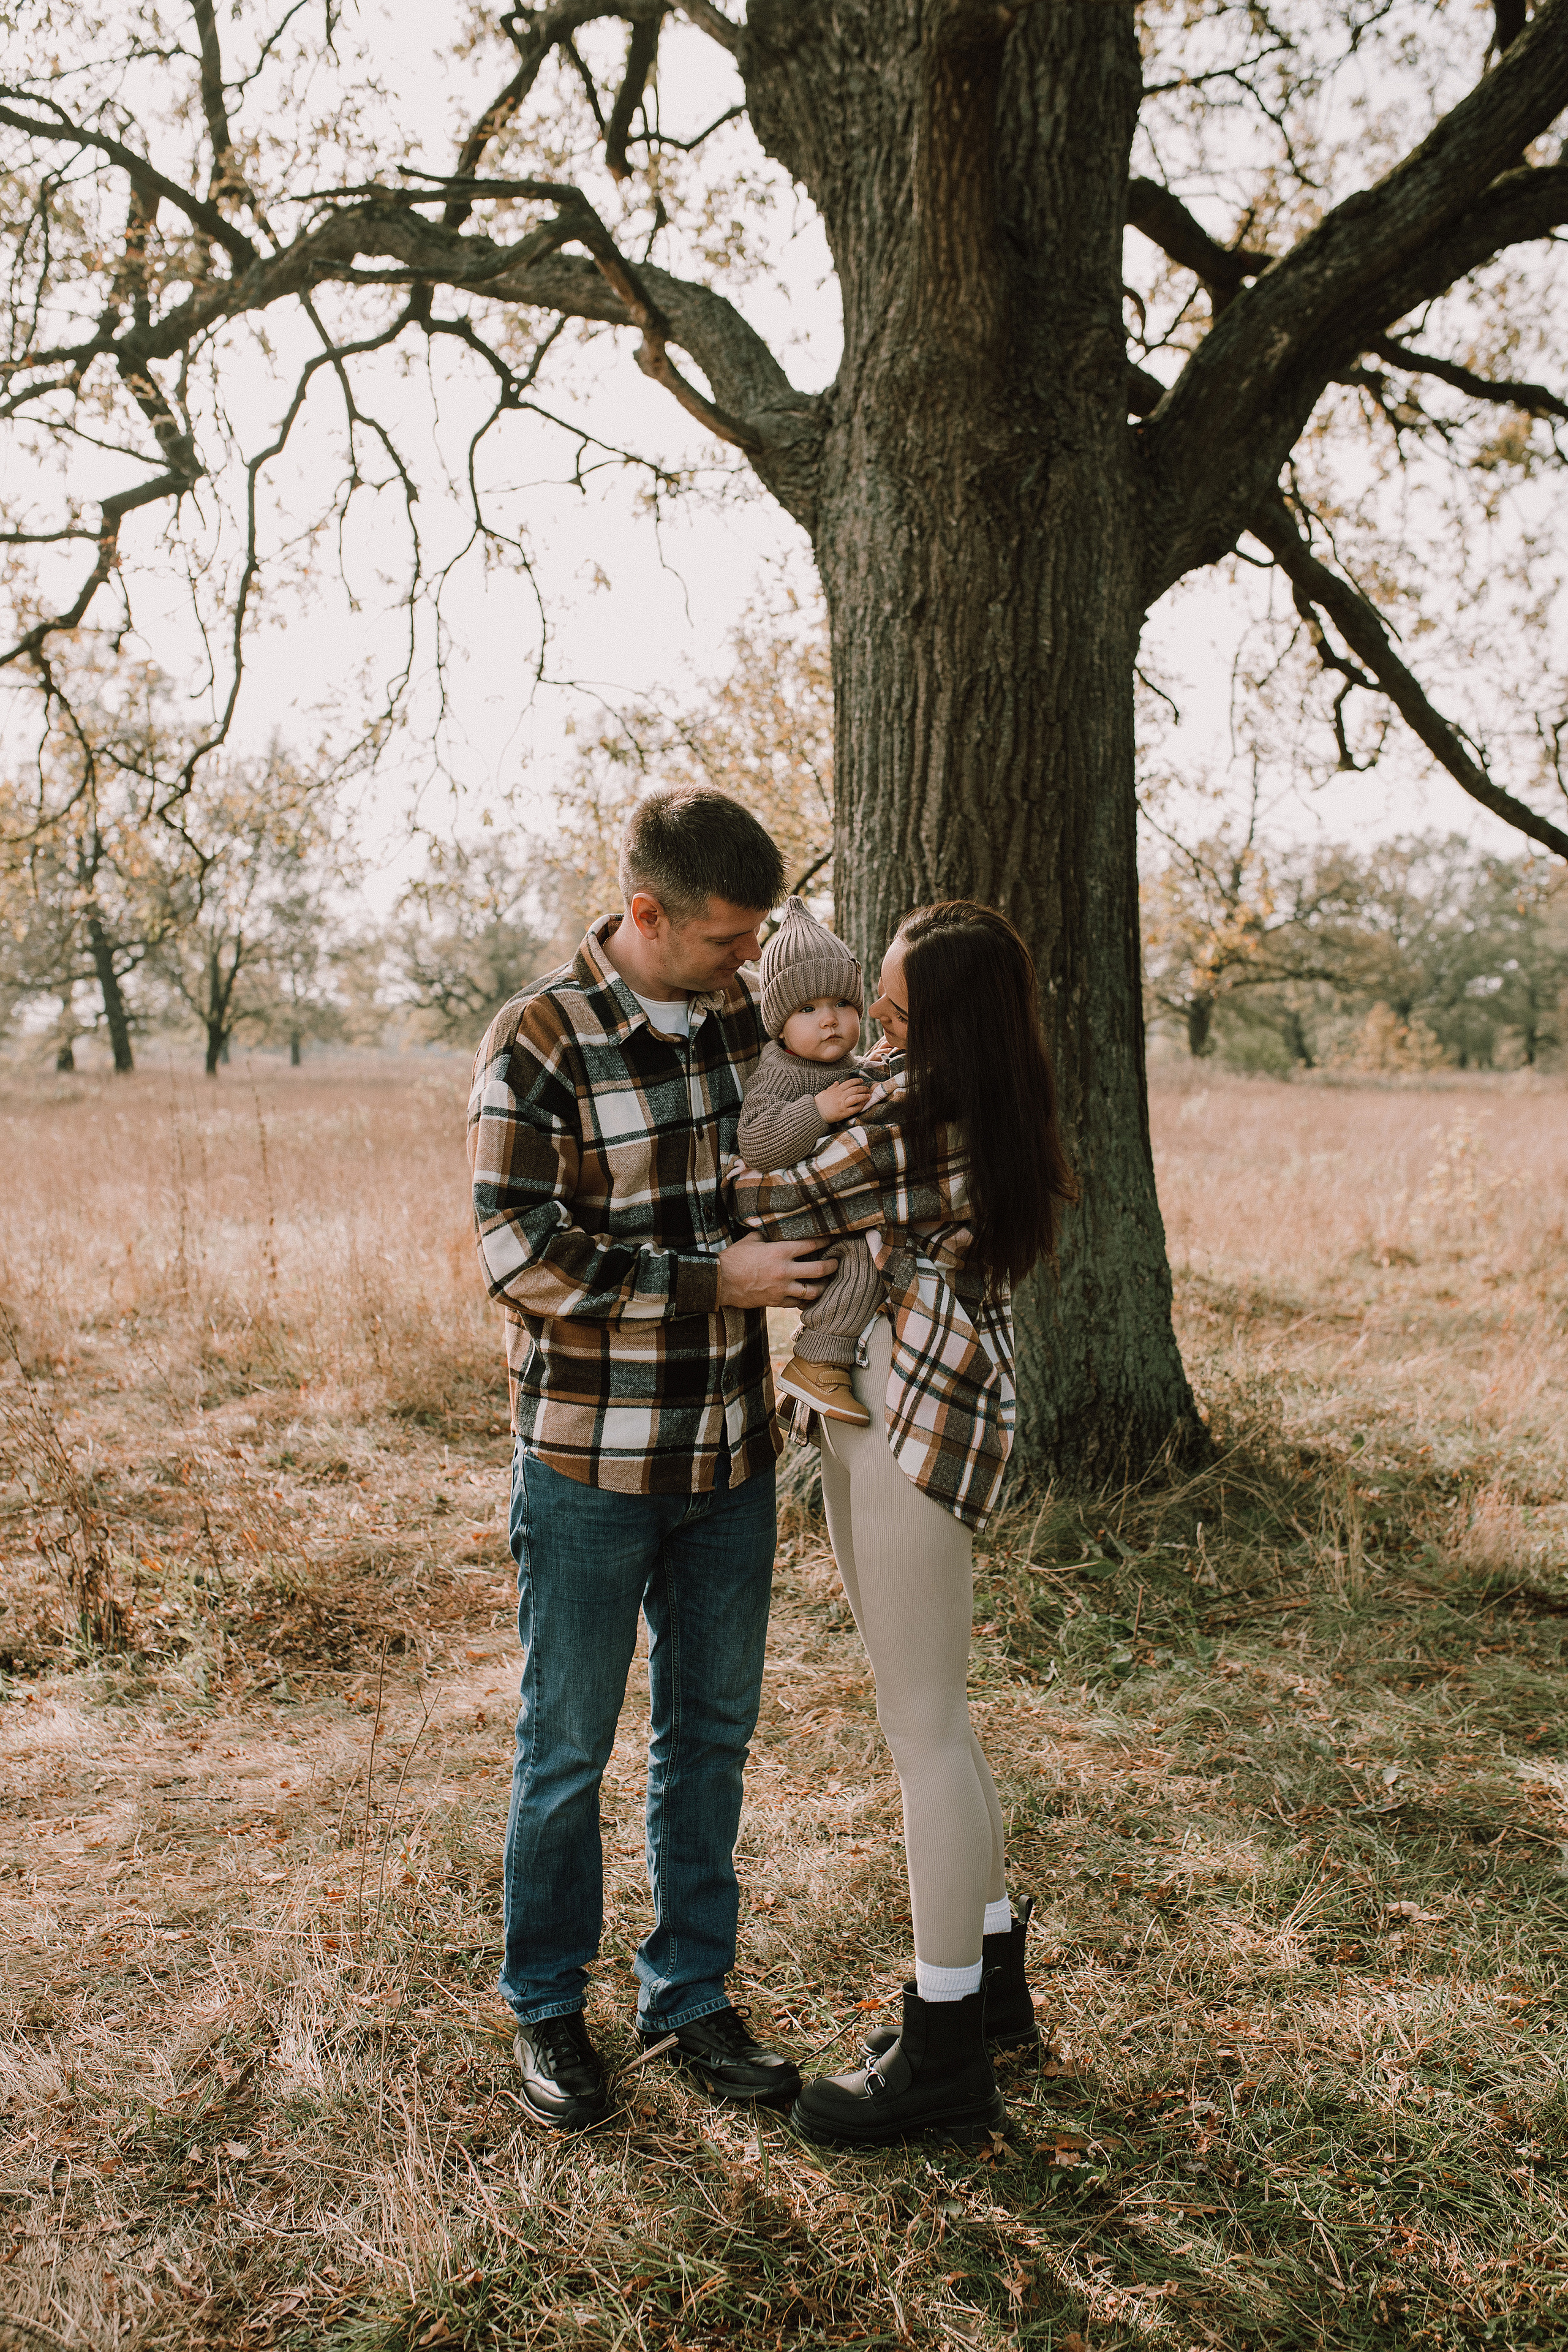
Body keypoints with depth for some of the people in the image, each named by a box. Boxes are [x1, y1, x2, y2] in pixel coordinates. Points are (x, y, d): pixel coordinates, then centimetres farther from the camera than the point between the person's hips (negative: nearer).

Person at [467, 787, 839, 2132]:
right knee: (567, 1746, 10)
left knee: (711, 1733, 15)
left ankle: (691, 1995, 33)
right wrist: (715, 1279, -21)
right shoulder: (540, 1043, -14)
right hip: (591, 1460, -5)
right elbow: (521, 1253, -18)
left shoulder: (746, 1011, 3)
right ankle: (548, 2009, 31)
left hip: (730, 1450, 5)